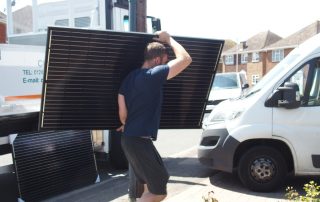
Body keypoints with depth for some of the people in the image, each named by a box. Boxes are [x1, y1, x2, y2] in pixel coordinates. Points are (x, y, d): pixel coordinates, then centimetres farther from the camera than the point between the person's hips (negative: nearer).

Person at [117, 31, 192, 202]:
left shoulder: (129, 77, 11)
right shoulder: (153, 75, -15)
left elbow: (122, 112, 12)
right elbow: (186, 59, -15)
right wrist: (168, 39, -1)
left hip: (129, 139, 10)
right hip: (140, 141, -10)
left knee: (152, 186, 21)